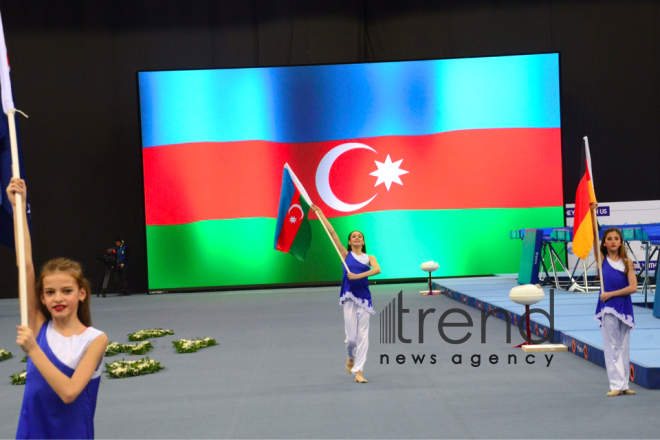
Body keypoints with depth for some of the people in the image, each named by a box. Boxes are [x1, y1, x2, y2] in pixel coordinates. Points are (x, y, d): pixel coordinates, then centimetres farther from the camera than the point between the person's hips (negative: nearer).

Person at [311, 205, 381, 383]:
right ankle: (351, 358, 30)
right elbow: (332, 232, 4)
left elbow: (377, 269, -13)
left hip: (364, 298, 1)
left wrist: (358, 276, -22)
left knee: (362, 336, -1)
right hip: (349, 297, -1)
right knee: (351, 336, -2)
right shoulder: (346, 254, 7)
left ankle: (358, 371, 3)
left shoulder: (369, 258, 8)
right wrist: (320, 213, 1)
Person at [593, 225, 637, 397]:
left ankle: (624, 384, 12)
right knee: (611, 346, -2)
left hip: (624, 306, 2)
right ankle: (616, 384, -3)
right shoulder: (602, 259, 1)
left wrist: (611, 294, -11)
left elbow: (633, 287, -7)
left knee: (623, 346, 7)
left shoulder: (627, 262, 2)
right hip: (608, 307, -2)